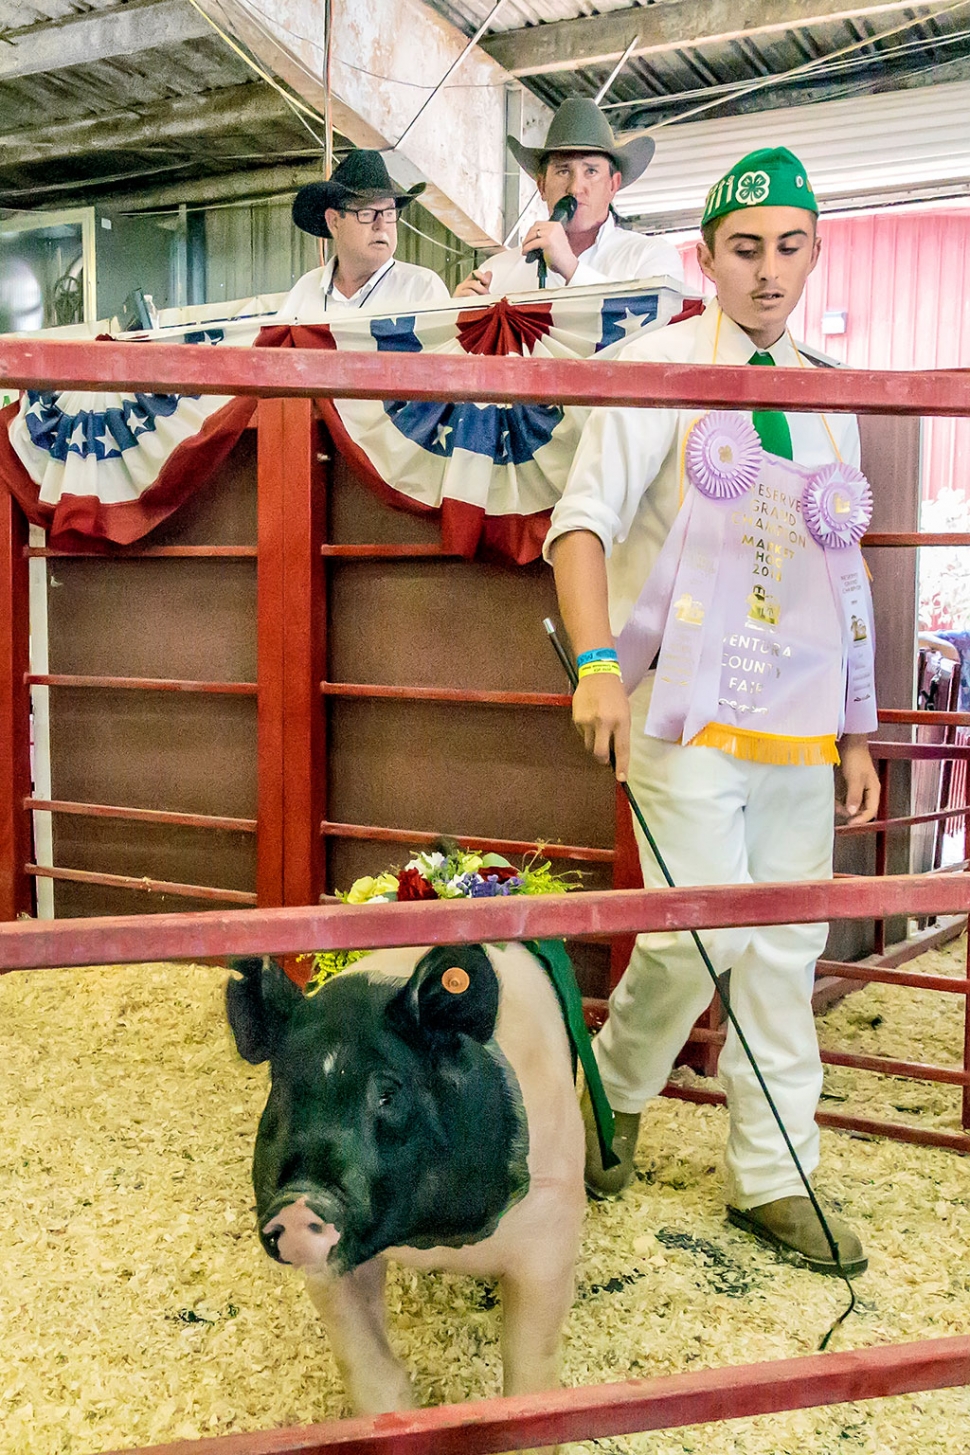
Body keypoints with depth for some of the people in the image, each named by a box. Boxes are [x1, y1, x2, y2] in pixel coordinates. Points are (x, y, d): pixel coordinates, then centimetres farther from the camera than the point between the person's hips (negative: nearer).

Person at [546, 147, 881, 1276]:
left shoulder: (825, 402, 16)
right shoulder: (661, 367, -1)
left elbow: (842, 583, 19)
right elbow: (584, 518, -13)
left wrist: (857, 736, 15)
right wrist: (597, 665, -28)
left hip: (797, 722, 6)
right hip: (685, 708, -5)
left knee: (785, 948, 7)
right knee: (703, 930, -11)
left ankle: (771, 1180, 21)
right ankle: (618, 1086, 20)